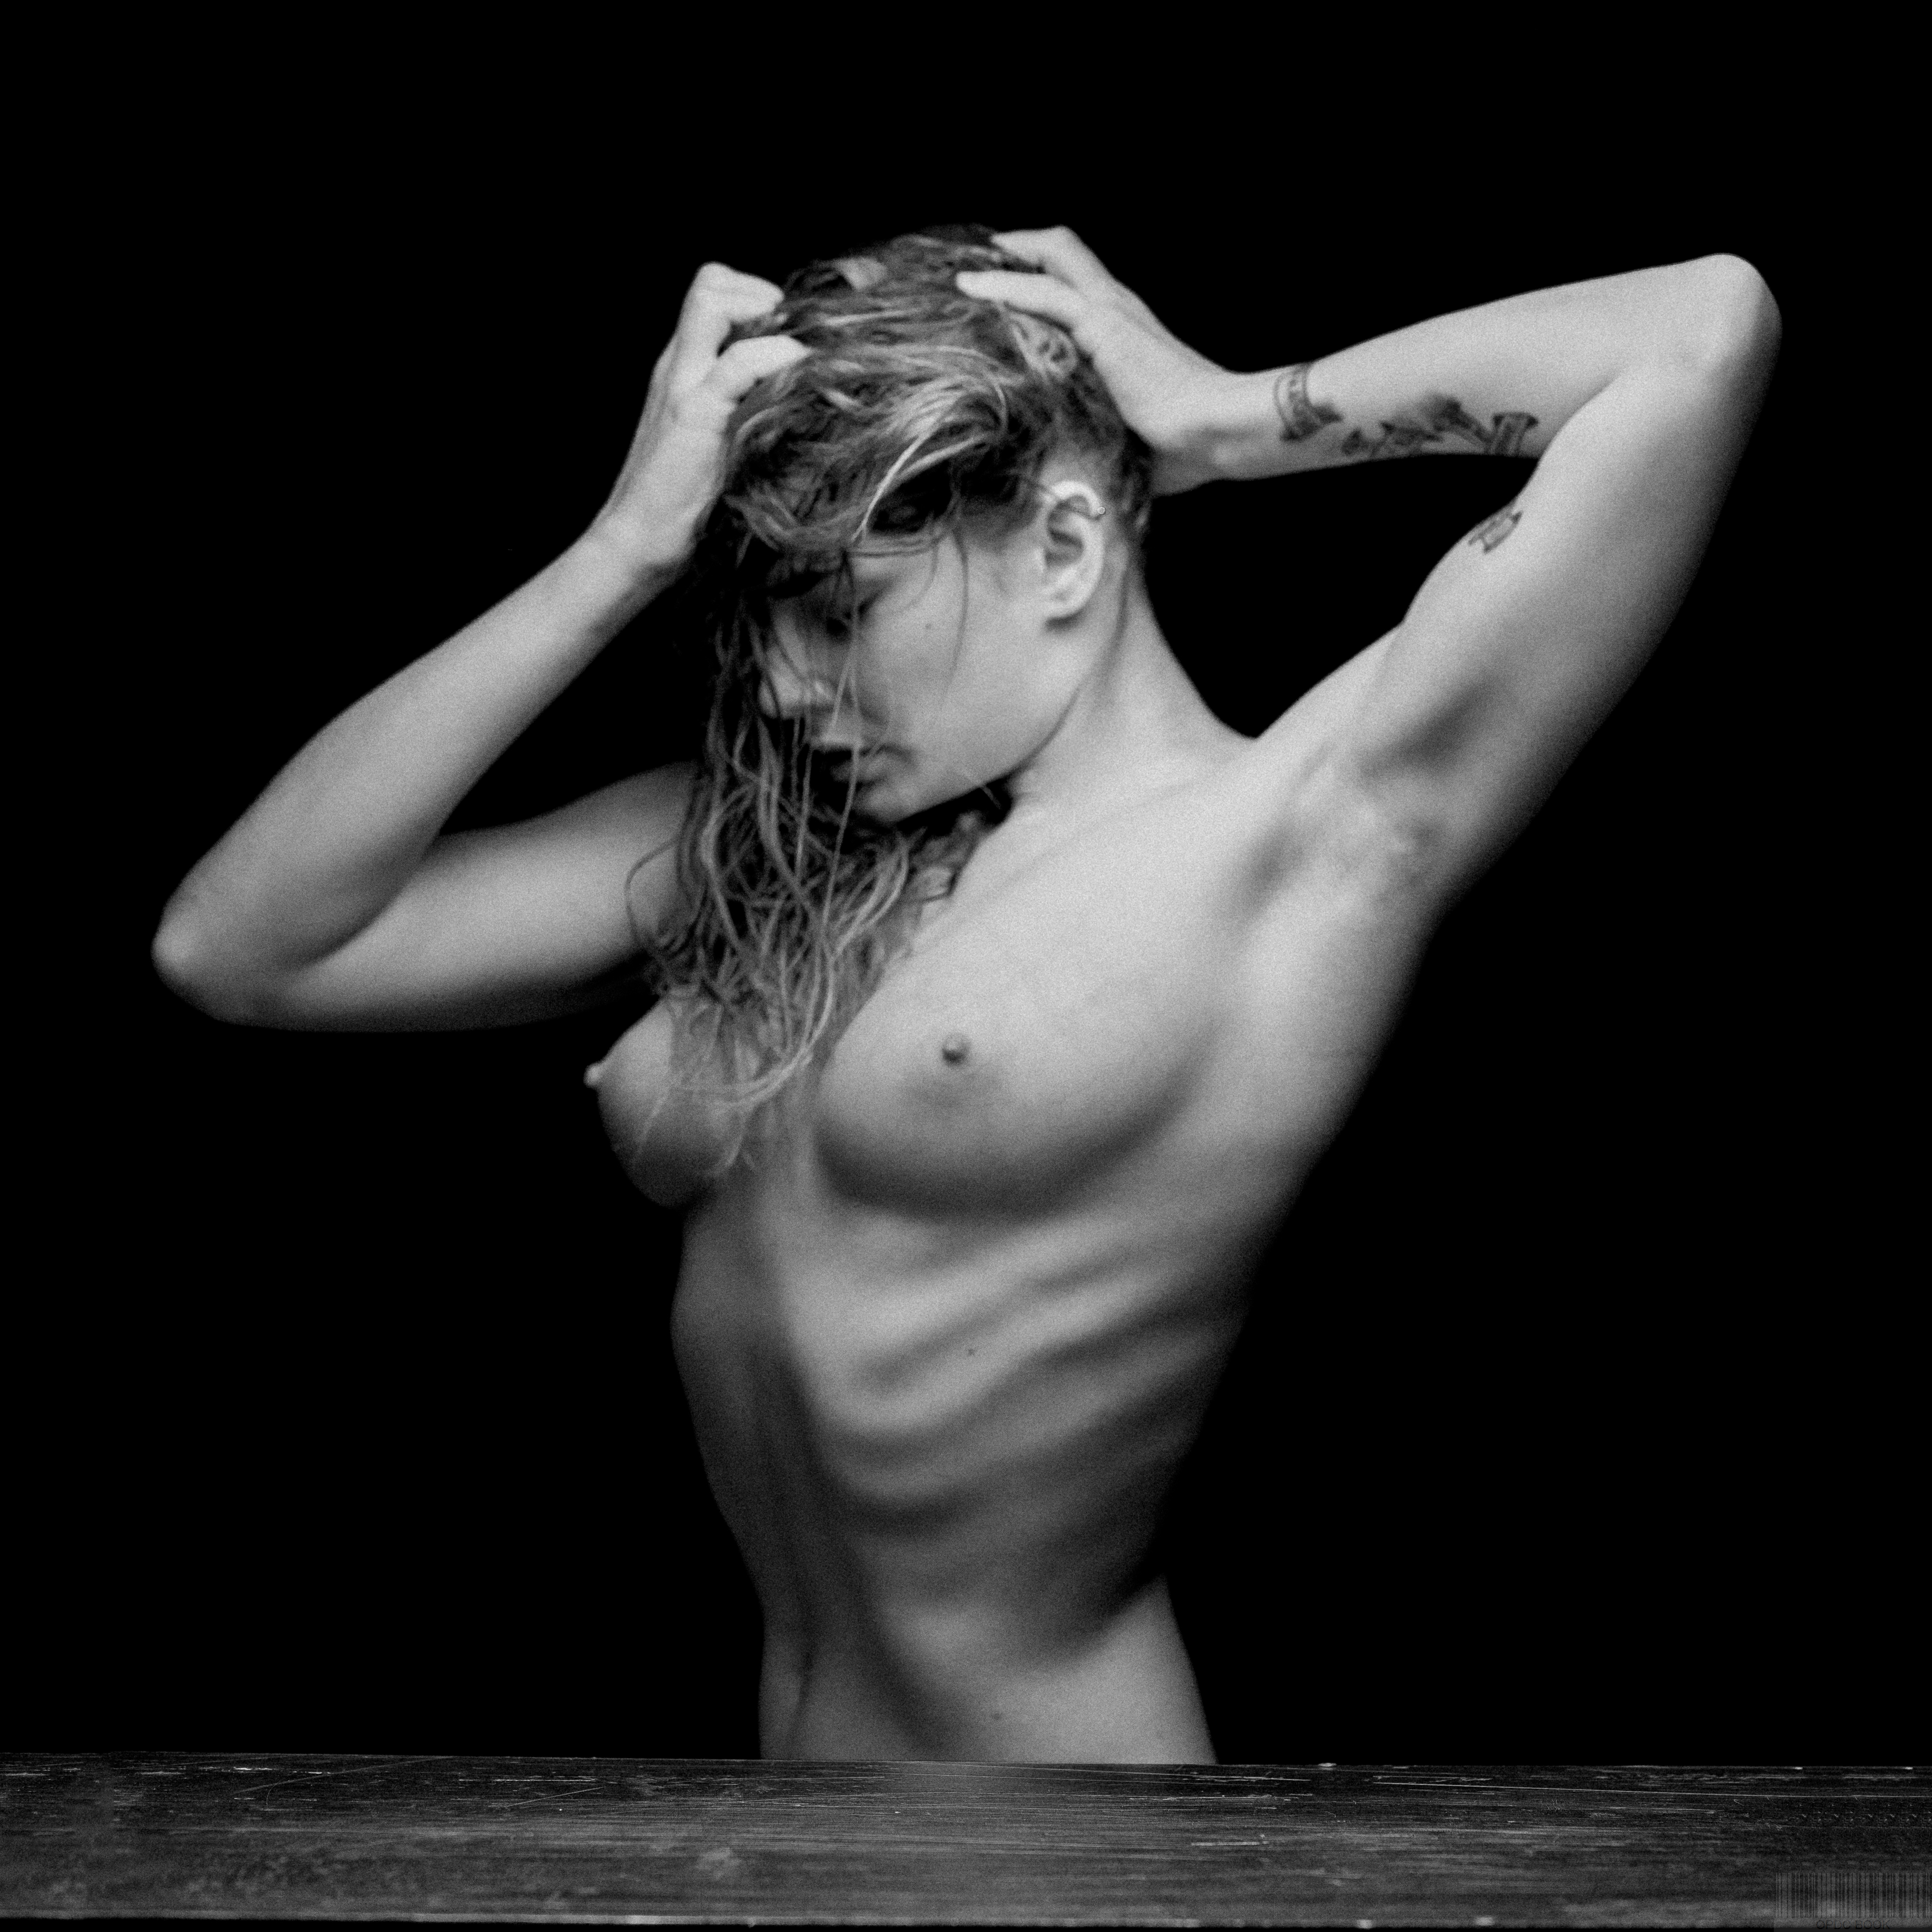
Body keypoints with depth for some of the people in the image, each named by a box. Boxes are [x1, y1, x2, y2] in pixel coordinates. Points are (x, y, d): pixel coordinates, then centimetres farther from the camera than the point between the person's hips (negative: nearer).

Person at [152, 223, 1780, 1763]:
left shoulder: (1306, 839, -14)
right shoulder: (764, 845, 3)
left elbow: (1706, 330, -22)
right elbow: (237, 946, -2)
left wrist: (1227, 419, -8)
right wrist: (629, 547, -7)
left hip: (1039, 1736, -6)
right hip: (785, 1723, 6)